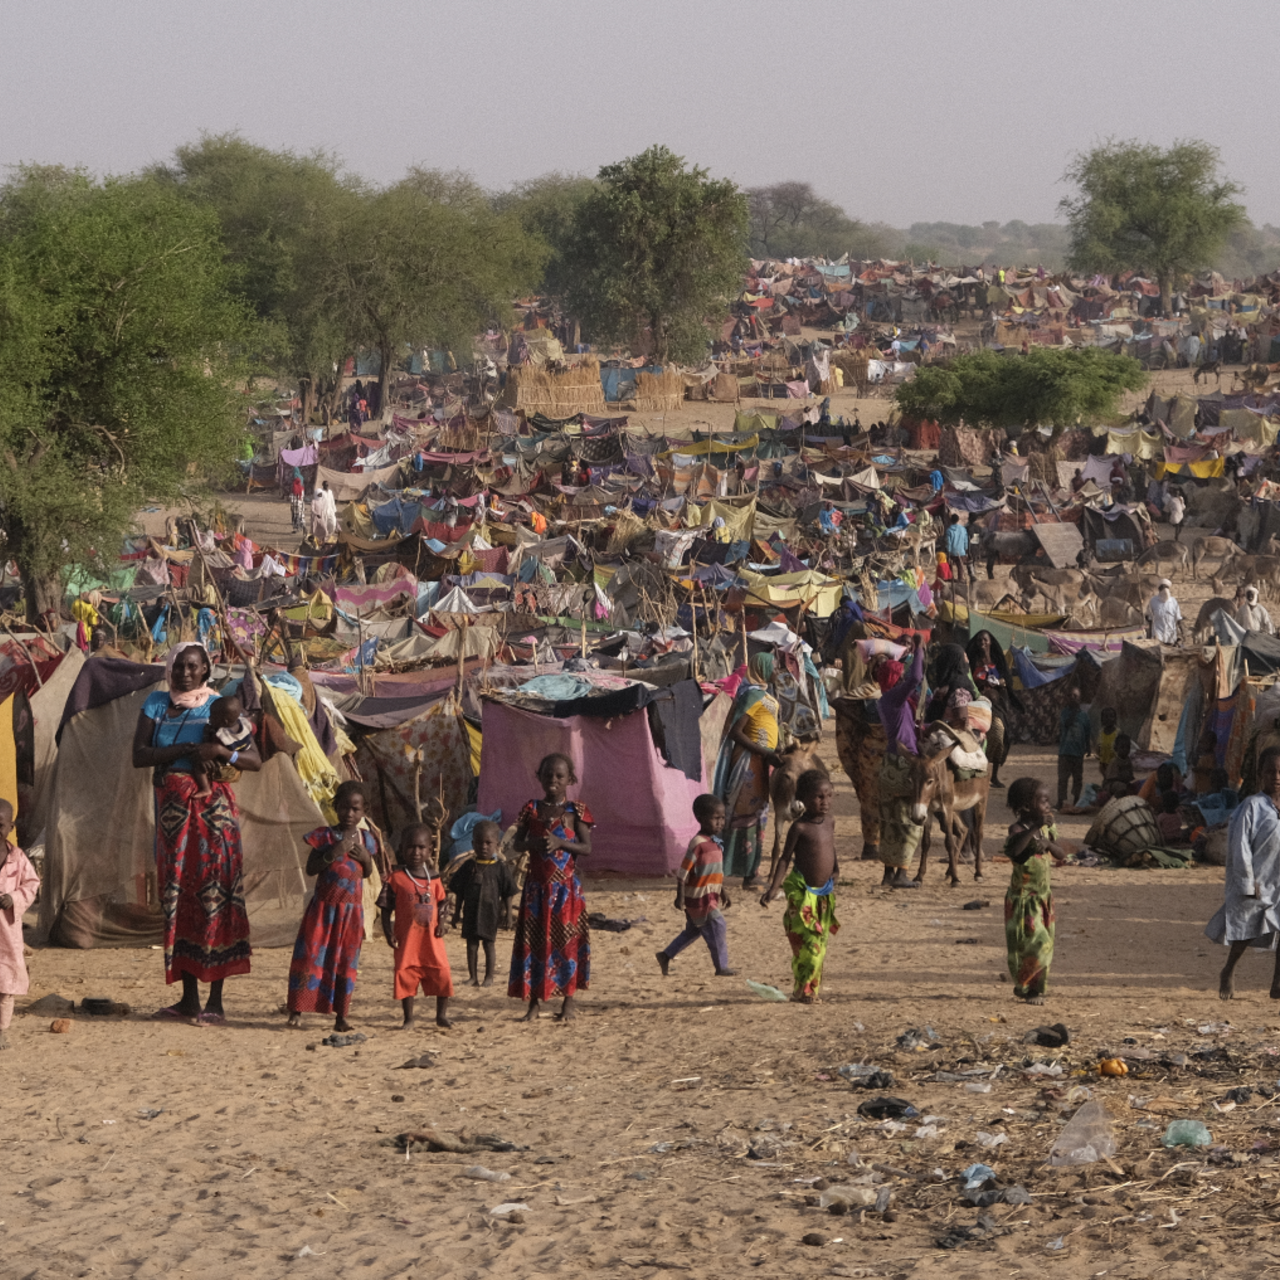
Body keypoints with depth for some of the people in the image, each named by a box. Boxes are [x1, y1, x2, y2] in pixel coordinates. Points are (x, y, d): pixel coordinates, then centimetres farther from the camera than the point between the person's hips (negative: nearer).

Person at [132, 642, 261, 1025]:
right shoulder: (156, 705, 9)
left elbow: (255, 760, -3)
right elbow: (139, 755, -5)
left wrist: (222, 752, -22)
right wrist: (188, 750, -17)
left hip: (211, 807, -4)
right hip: (172, 810, 4)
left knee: (213, 895, -7)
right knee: (178, 896, 4)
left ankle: (215, 1003, -7)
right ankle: (188, 999, 9)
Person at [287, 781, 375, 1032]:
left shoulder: (365, 839, 5)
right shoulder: (324, 836, -6)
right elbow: (310, 868, -9)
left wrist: (366, 858, -6)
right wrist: (332, 854, -23)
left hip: (351, 910, 3)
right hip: (323, 907, -3)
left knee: (346, 961, 5)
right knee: (311, 956, -4)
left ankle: (341, 1016, 11)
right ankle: (296, 1010, 3)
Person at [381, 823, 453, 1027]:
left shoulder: (433, 878, 6)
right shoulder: (396, 878, -3)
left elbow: (441, 903, 12)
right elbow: (387, 908, -1)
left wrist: (441, 924, -4)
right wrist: (388, 931, -10)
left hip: (432, 938, 2)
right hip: (407, 939, -2)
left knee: (442, 975, 1)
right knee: (406, 976, 3)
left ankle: (441, 1015, 16)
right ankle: (408, 1018, 16)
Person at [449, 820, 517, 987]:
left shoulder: (501, 868, -4)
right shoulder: (468, 867, 3)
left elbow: (508, 894, 0)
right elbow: (459, 892, 9)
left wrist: (508, 914, -2)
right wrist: (457, 912, 8)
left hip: (490, 912, -3)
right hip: (471, 912, 3)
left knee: (489, 944, 3)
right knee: (471, 944, 6)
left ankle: (489, 976, 12)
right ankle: (473, 976, 13)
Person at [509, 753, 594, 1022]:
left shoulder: (575, 810, -1)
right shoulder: (532, 809, 6)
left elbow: (586, 847, -6)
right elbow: (517, 844, 6)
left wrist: (560, 843, -21)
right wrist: (533, 843, -16)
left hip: (566, 886, -2)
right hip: (537, 886, 2)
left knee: (567, 942, 1)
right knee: (533, 941, 3)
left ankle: (568, 1004, 10)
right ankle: (533, 1003, 9)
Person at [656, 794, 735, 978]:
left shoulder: (716, 843, 10)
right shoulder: (698, 844, -18)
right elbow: (682, 872, -17)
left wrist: (722, 892, 20)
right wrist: (680, 897, -18)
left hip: (710, 897, 9)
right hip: (699, 897, -9)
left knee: (693, 930, 18)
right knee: (716, 927, -6)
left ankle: (665, 956, 28)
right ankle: (721, 967, 2)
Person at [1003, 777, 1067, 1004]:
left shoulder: (1046, 827, 6)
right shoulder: (1019, 829, -17)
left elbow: (1060, 856, 10)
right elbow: (1012, 851, -39)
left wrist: (1049, 844, -12)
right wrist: (1034, 827, -41)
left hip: (1043, 895, 7)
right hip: (1023, 898, -7)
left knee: (1044, 945, 10)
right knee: (1034, 942, -9)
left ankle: (1037, 988, 21)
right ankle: (1023, 985, 8)